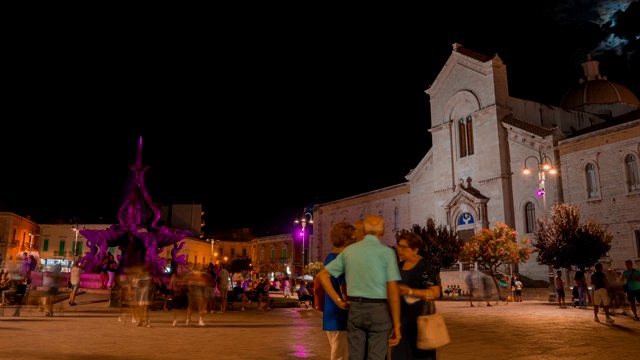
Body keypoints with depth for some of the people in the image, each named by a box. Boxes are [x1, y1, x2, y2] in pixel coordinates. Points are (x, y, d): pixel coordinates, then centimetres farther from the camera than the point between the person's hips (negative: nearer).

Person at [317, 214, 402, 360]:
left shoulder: (349, 250, 6)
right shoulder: (387, 252, -7)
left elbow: (322, 275, 8)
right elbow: (393, 291, -13)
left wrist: (339, 301, 8)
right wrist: (396, 325, -9)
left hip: (355, 309, 4)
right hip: (378, 310, -4)